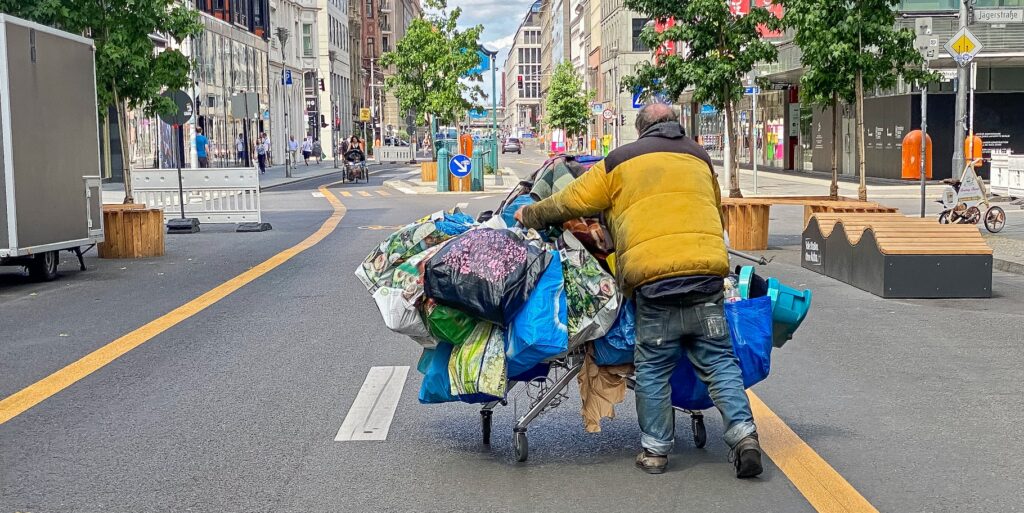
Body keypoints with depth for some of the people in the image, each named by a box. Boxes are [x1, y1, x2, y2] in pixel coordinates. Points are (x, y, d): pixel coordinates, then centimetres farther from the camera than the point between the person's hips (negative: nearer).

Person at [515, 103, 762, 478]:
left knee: (653, 367, 6)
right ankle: (743, 434, -3)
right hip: (707, 270, 3)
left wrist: (530, 215, 30)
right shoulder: (700, 158, 23)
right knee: (718, 359, 7)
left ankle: (655, 450, 11)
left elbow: (572, 202, 15)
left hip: (654, 275, -3)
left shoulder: (621, 160, 12)